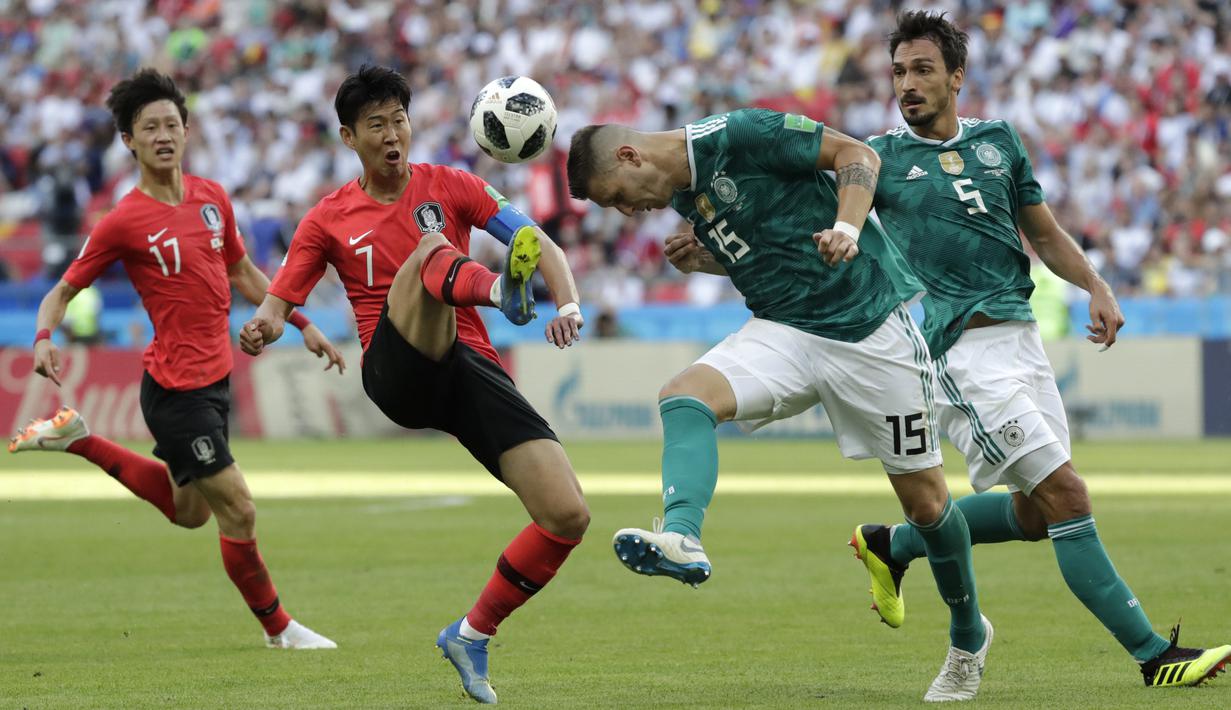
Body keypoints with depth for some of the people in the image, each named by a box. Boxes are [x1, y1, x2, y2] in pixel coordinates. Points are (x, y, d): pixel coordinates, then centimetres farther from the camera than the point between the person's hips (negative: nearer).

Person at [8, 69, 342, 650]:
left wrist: (302, 324, 18)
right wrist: (44, 339, -25)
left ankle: (78, 440, 35)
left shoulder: (212, 196, 5)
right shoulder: (124, 222, -14)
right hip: (176, 388, -8)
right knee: (238, 513, -5)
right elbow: (64, 289, -6)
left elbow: (242, 272, 20)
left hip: (214, 378, 8)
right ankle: (277, 627, 15)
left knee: (187, 510, 23)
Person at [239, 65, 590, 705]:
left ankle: (472, 634, 6)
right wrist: (263, 327, -15)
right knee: (430, 248, -31)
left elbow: (538, 242, 8)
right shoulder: (329, 219, 15)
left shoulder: (448, 186, 15)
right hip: (396, 370, -2)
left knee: (568, 515, -13)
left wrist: (568, 304, -13)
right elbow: (279, 301, 11)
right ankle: (498, 290, -68)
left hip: (472, 369, 2)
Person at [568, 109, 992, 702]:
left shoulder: (738, 136, -13)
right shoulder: (684, 195, 10)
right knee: (684, 395, -23)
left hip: (868, 324, -6)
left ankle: (969, 636, 24)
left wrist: (848, 229, -26)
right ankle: (681, 538, -45)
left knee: (924, 498, 1)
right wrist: (704, 259, 5)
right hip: (785, 333, 6)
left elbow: (856, 154, -11)